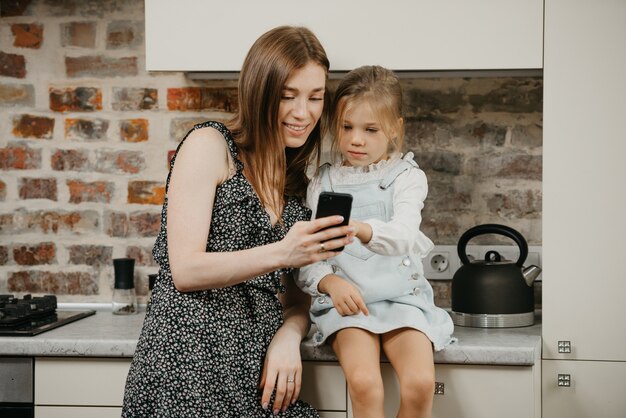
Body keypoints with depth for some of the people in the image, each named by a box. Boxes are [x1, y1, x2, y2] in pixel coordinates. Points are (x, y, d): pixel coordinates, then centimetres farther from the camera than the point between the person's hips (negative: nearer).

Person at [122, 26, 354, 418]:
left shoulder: (296, 177, 13)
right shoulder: (210, 145, -5)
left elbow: (297, 294, 13)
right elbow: (185, 271, -13)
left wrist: (289, 337, -8)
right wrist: (281, 253, -25)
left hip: (258, 370, 6)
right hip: (191, 360, -6)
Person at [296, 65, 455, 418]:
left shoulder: (407, 177, 2)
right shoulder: (324, 183, 8)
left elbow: (403, 235, -19)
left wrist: (359, 229, -39)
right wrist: (330, 282, -17)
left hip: (401, 296, 0)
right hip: (347, 301, 1)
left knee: (421, 383, -24)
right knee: (364, 383, -26)